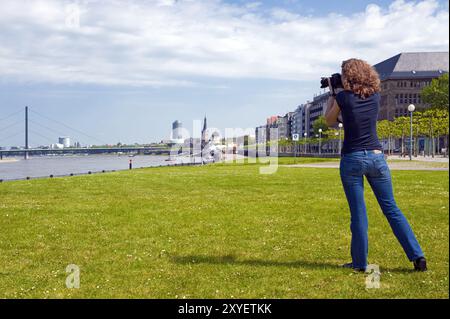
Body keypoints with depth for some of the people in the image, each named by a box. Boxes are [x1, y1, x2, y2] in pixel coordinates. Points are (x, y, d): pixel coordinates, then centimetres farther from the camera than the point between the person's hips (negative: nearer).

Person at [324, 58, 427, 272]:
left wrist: (331, 96, 20)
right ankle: (417, 256, 6)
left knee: (358, 213, 3)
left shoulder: (343, 98, -8)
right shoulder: (375, 96, 5)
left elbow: (329, 121, 9)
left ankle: (360, 262, 9)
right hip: (376, 156, 4)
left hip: (352, 159, -4)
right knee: (391, 208, 9)